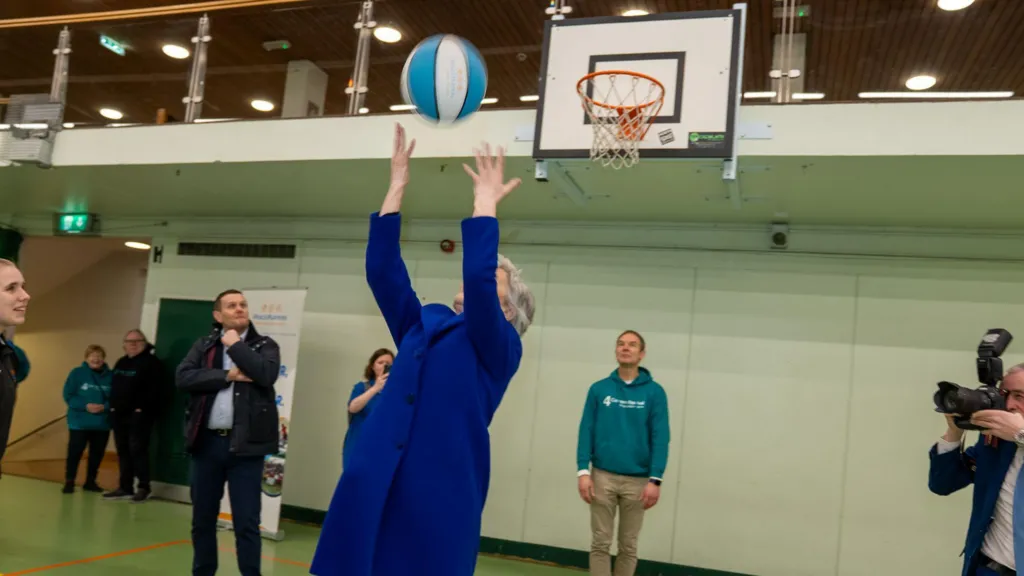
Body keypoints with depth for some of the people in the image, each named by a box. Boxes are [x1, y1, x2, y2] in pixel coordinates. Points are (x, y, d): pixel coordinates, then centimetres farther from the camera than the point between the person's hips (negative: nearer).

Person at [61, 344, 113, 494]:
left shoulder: (110, 376, 0)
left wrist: (104, 406, -18)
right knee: (74, 453, -1)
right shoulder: (77, 373, -3)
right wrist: (85, 406, -18)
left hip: (102, 424, 2)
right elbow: (68, 396, -6)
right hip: (79, 423, -2)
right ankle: (69, 482, 11)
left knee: (97, 454, 10)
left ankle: (90, 481, 24)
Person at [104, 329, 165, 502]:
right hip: (119, 414, 8)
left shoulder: (152, 362, -7)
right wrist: (113, 406, 12)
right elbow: (115, 387, 23)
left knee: (137, 449, -10)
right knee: (123, 451, 9)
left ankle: (144, 487, -2)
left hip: (139, 414, -8)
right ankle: (125, 488, 16)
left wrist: (142, 407, -19)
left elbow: (155, 389, -14)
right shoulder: (120, 363, 19)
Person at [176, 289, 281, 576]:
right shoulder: (203, 345, 10)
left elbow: (267, 374, -17)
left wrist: (234, 345, -7)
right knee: (202, 518, 13)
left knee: (246, 521, -2)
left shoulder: (265, 345, 3)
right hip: (208, 442, 3)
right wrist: (228, 375, -12)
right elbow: (183, 377, -5)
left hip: (245, 444, -3)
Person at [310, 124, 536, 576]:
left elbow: (476, 277, -16)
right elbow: (383, 270, 8)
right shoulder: (424, 325, 17)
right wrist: (397, 186, 5)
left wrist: (485, 201, -8)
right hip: (374, 487, 5)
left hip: (440, 493, -4)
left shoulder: (500, 349, 2)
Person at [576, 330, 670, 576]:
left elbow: (660, 438, -5)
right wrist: (583, 471, -8)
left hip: (637, 480, 0)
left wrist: (655, 480, -12)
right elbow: (586, 432, 1)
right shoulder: (599, 389, 3)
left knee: (628, 546, 9)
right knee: (600, 543, 5)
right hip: (602, 476, 1)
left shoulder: (654, 392, -1)